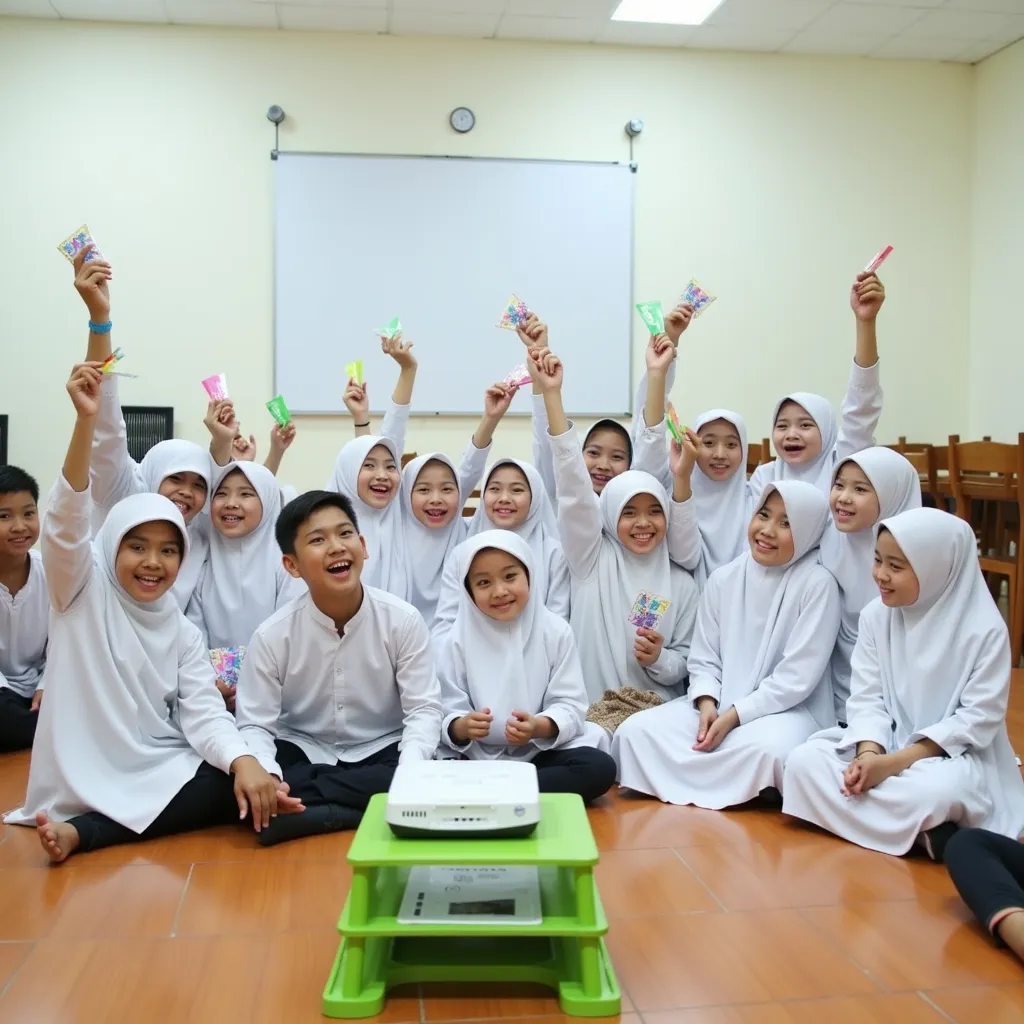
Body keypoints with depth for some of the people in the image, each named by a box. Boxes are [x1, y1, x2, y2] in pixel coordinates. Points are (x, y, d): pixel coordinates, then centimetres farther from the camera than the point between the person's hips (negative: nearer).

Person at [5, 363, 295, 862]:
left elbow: (204, 715, -4)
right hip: (85, 787, -6)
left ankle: (80, 833, -14)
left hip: (162, 779, 6)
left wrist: (244, 761, -27)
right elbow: (66, 522, -18)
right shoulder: (83, 593, -1)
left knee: (251, 787, -20)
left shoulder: (184, 633, 8)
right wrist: (86, 418, -31)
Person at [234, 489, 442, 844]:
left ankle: (299, 809, -24)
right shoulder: (272, 635, -11)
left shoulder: (403, 620, -12)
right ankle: (373, 812, -26)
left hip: (381, 751, 0)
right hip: (303, 752, 0)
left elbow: (424, 709, -12)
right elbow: (255, 724, -11)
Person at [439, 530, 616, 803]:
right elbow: (449, 714, -5)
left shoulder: (555, 631, -3)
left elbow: (570, 705, -6)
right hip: (480, 757, -2)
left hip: (543, 750, 2)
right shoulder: (460, 638, -3)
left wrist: (540, 727, -27)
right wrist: (461, 727, -29)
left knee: (600, 768, -27)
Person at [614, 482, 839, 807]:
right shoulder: (723, 579, 4)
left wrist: (735, 715, -18)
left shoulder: (817, 584, -10)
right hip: (719, 704, 4)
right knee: (636, 731, -16)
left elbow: (797, 676, -14)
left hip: (788, 708, -4)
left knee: (767, 750, -39)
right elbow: (704, 659, 6)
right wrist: (707, 703, -14)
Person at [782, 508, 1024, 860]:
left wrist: (897, 761, -21)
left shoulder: (985, 630, -14)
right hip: (885, 740, 5)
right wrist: (870, 752, -23)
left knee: (935, 791, -40)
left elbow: (979, 718, -14)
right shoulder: (875, 615, -2)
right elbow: (867, 697, -1)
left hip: (953, 752, -5)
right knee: (804, 760, -19)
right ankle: (920, 830, -22)